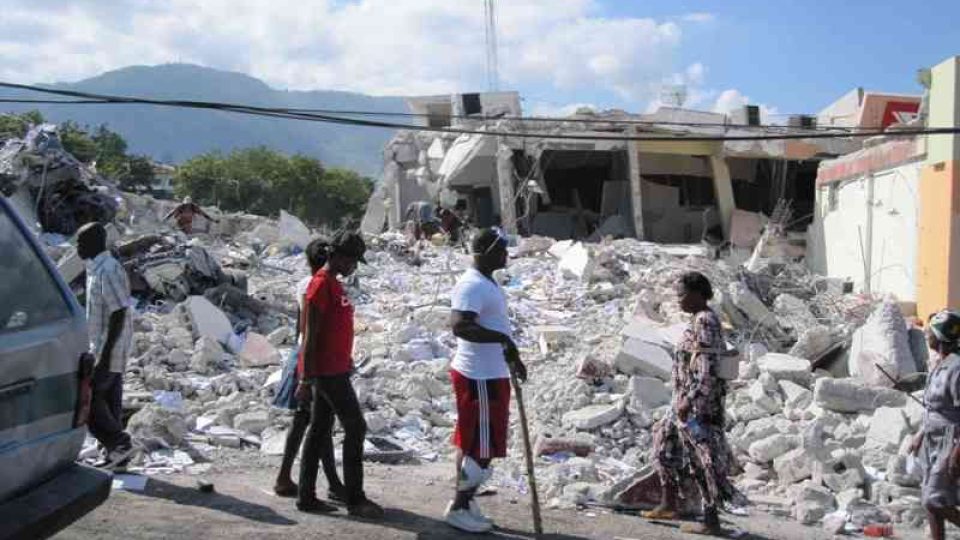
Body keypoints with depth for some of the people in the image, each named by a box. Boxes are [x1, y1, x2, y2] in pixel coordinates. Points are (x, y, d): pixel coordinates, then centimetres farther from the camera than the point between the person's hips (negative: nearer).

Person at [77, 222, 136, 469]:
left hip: (108, 350, -10)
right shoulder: (97, 269, 14)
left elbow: (119, 313, -22)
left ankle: (119, 443, -2)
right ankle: (117, 450, 15)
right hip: (102, 348, 10)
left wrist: (105, 354, -24)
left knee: (87, 397, -6)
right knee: (109, 400, 11)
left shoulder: (108, 271, -18)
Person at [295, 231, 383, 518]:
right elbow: (310, 335, -19)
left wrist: (346, 360, 22)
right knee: (355, 427, -6)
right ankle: (355, 500, 1)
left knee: (319, 430, 12)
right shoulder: (321, 284, -16)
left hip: (334, 370, 10)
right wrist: (306, 379, -20)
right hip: (327, 373, -10)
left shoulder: (334, 284, 14)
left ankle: (306, 497, 18)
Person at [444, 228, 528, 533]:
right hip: (479, 378, -10)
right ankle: (458, 508, 7)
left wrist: (512, 358, 25)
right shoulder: (472, 285, -19)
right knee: (481, 446, -3)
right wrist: (502, 338, -33)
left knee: (472, 443, 16)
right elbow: (460, 326, -31)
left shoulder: (487, 283, 14)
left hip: (491, 374, 10)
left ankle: (466, 503, 26)